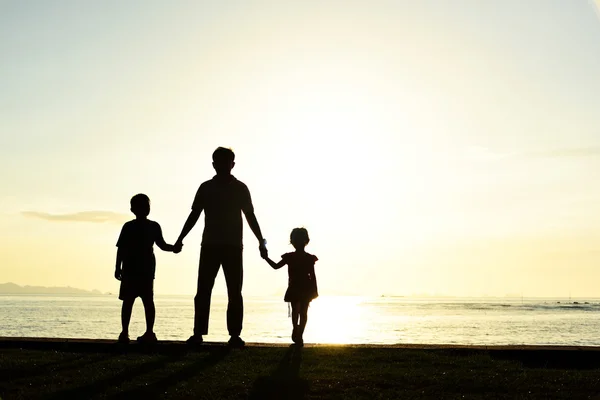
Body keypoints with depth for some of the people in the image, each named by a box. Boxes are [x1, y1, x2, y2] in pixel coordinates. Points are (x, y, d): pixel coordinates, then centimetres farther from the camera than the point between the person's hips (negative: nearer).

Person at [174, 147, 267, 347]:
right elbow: (194, 215, 10)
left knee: (234, 293, -3)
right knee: (203, 291, -4)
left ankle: (235, 335, -1)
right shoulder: (206, 188, 8)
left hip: (233, 246, -1)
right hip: (210, 246, 1)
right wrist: (180, 239, 2)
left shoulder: (240, 188, 5)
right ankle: (198, 333, -3)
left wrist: (261, 242, -3)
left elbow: (250, 216, 6)